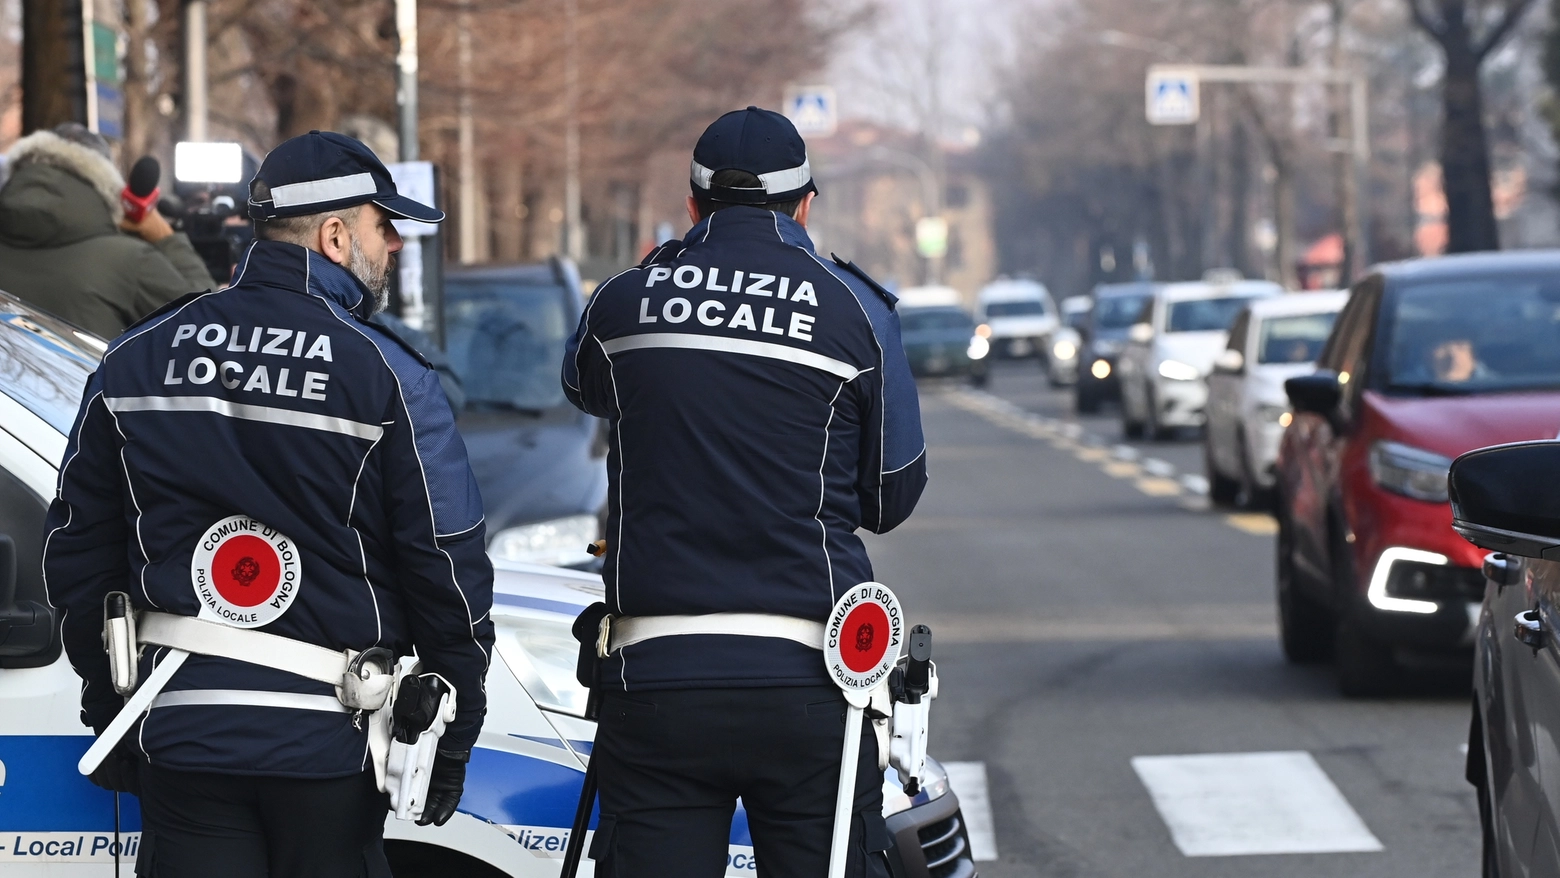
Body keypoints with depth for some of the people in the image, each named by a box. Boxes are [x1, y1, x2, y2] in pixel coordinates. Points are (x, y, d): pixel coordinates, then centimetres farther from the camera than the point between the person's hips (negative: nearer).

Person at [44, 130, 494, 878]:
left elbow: (76, 555, 10)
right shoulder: (389, 380, -7)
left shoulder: (135, 360, 6)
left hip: (180, 732, 3)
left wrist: (109, 714, 19)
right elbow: (449, 571, -7)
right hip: (331, 745, -3)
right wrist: (450, 751, 4)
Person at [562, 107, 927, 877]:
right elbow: (892, 497, 7)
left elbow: (583, 385, 29)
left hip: (654, 681, 1)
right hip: (806, 684, -1)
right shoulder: (855, 311, 0)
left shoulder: (622, 301, 4)